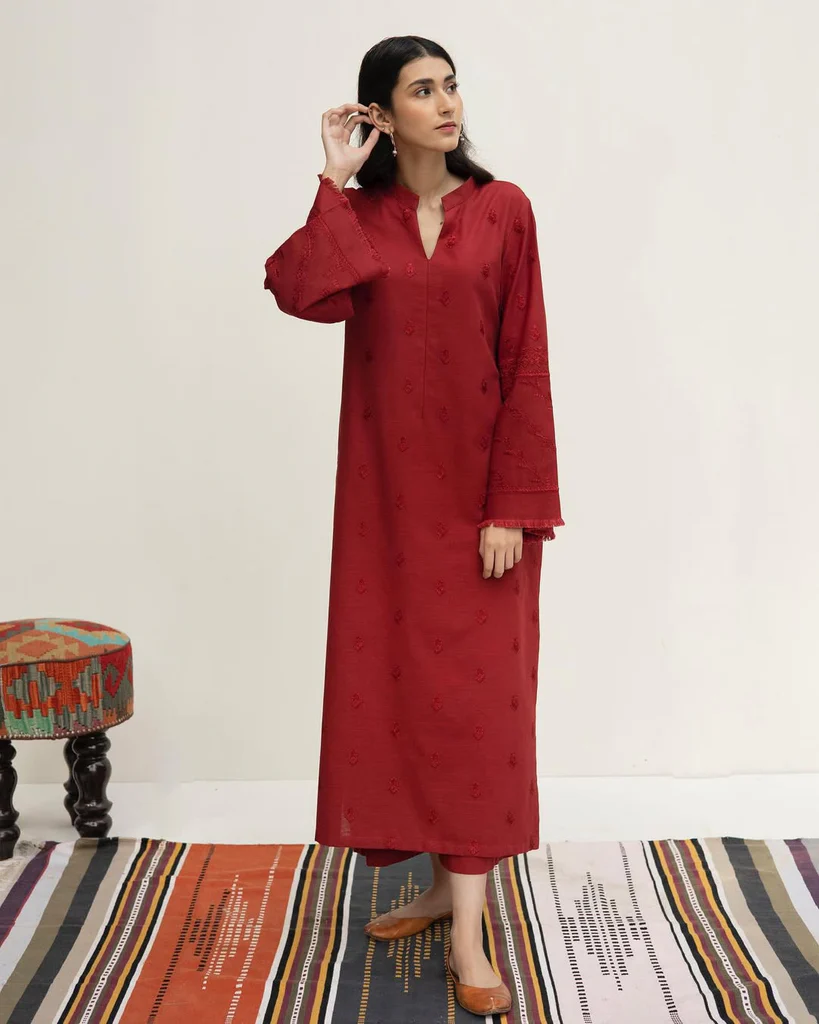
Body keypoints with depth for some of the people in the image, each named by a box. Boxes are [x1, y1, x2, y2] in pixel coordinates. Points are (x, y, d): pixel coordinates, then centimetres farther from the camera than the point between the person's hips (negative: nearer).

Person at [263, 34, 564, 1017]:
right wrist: (336, 181, -13)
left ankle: (467, 932, 2)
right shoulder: (356, 216, 5)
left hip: (481, 486, -3)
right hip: (387, 486, 3)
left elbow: (526, 368, -6)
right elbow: (302, 293, -17)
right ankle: (446, 881, 24)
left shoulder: (502, 210, -2)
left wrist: (512, 507, -11)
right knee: (394, 677, 7)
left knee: (476, 686, -3)